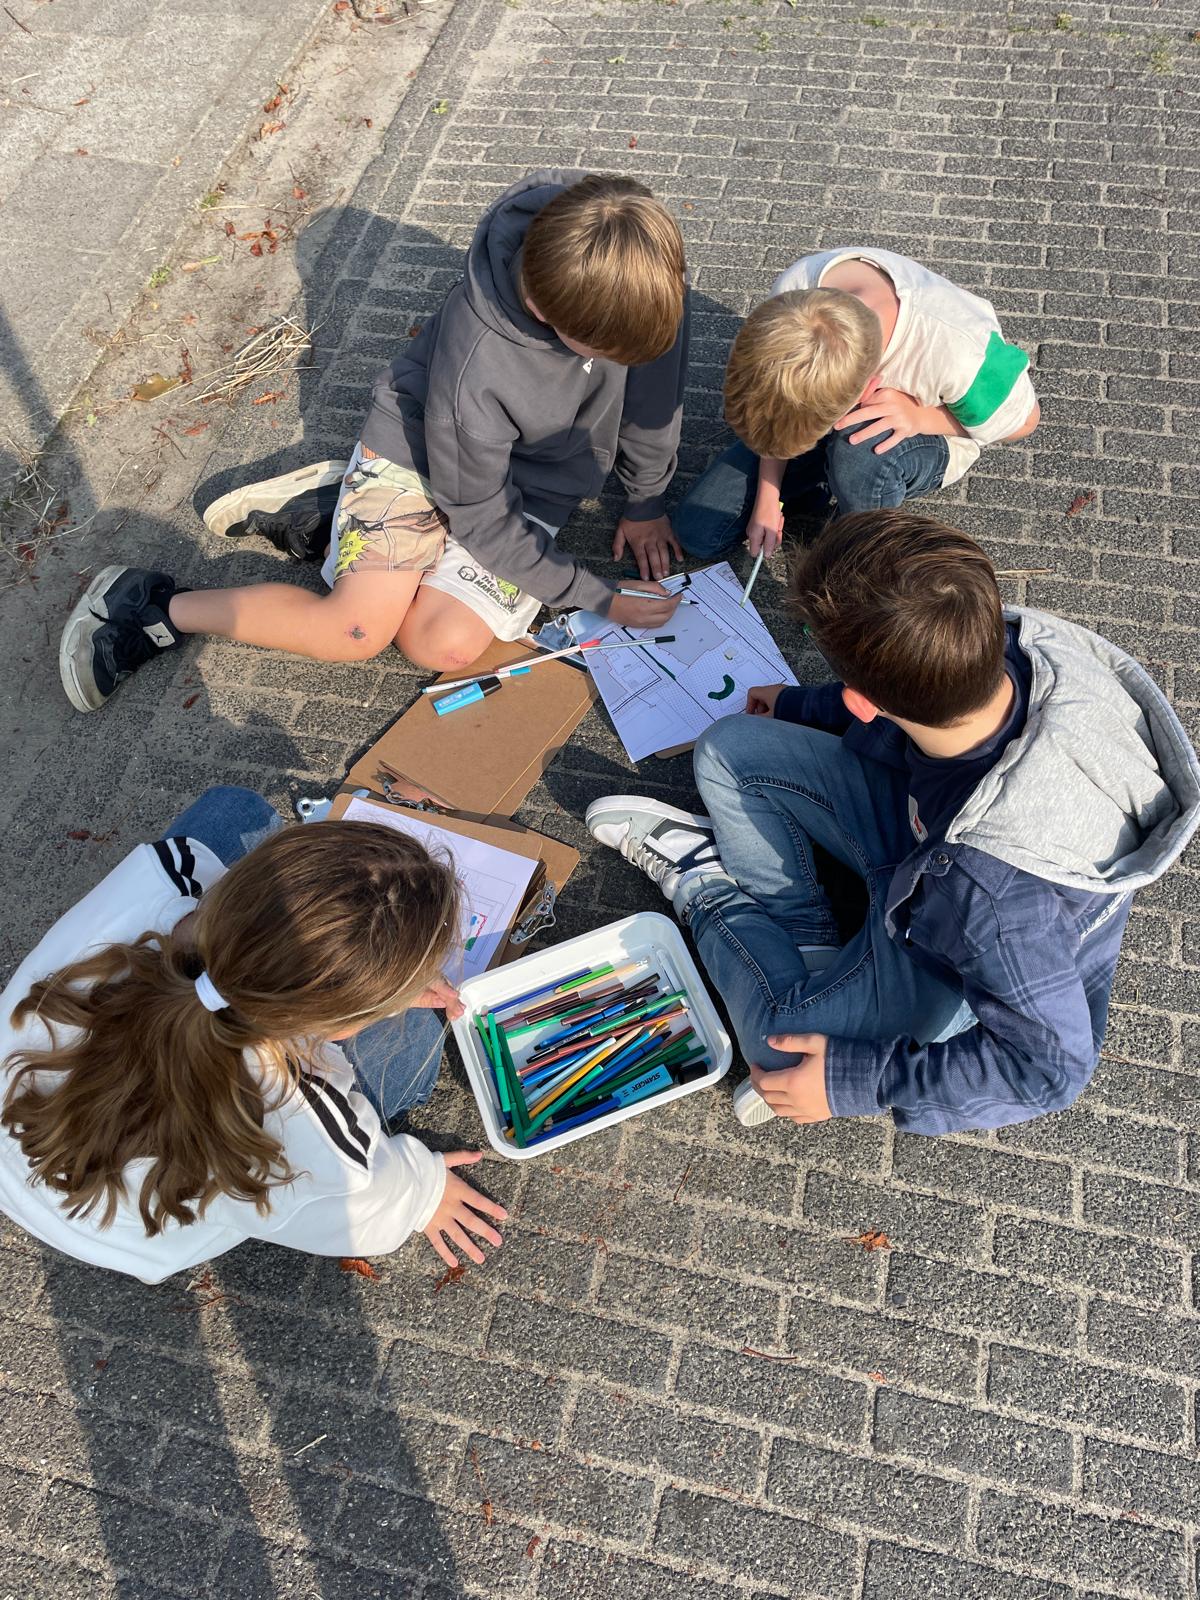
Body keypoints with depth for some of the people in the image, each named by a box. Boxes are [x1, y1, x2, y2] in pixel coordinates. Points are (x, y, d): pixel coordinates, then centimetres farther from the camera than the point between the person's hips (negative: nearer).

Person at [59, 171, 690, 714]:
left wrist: (646, 501, 4)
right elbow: (483, 521, -25)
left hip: (532, 478, 5)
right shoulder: (476, 366, -37)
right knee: (360, 630, -21)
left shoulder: (648, 275, -24)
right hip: (419, 444, -4)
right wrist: (599, 597, -19)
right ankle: (150, 608, 1)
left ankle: (329, 511, 8)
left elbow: (655, 378, -4)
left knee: (443, 644, -16)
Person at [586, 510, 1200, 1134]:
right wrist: (801, 705, 12)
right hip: (923, 824, 6)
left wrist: (860, 1081, -20)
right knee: (729, 749, -2)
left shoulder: (997, 889, -47)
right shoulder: (1013, 643, -29)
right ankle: (812, 951, 7)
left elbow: (1050, 1068, -28)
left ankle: (702, 885, 14)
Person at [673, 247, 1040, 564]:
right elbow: (780, 403, -9)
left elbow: (1022, 420, -18)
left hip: (926, 434, -3)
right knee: (697, 530, -5)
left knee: (859, 452, -42)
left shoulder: (960, 349, -40)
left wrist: (920, 416, -33)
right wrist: (768, 495, -10)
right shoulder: (794, 290, -30)